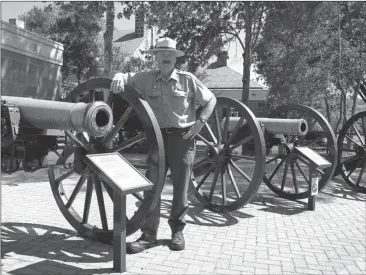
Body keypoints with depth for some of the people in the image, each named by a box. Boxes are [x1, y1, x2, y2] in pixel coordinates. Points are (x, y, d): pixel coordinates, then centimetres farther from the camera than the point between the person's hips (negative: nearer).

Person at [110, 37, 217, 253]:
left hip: (182, 137, -1)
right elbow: (126, 76, 10)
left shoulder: (187, 79, 2)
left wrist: (200, 122, -4)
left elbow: (211, 100, 8)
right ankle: (149, 233, 9)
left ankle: (177, 230, 23)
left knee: (181, 186, 6)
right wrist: (119, 78, -15)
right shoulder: (147, 78, 5)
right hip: (157, 136, 1)